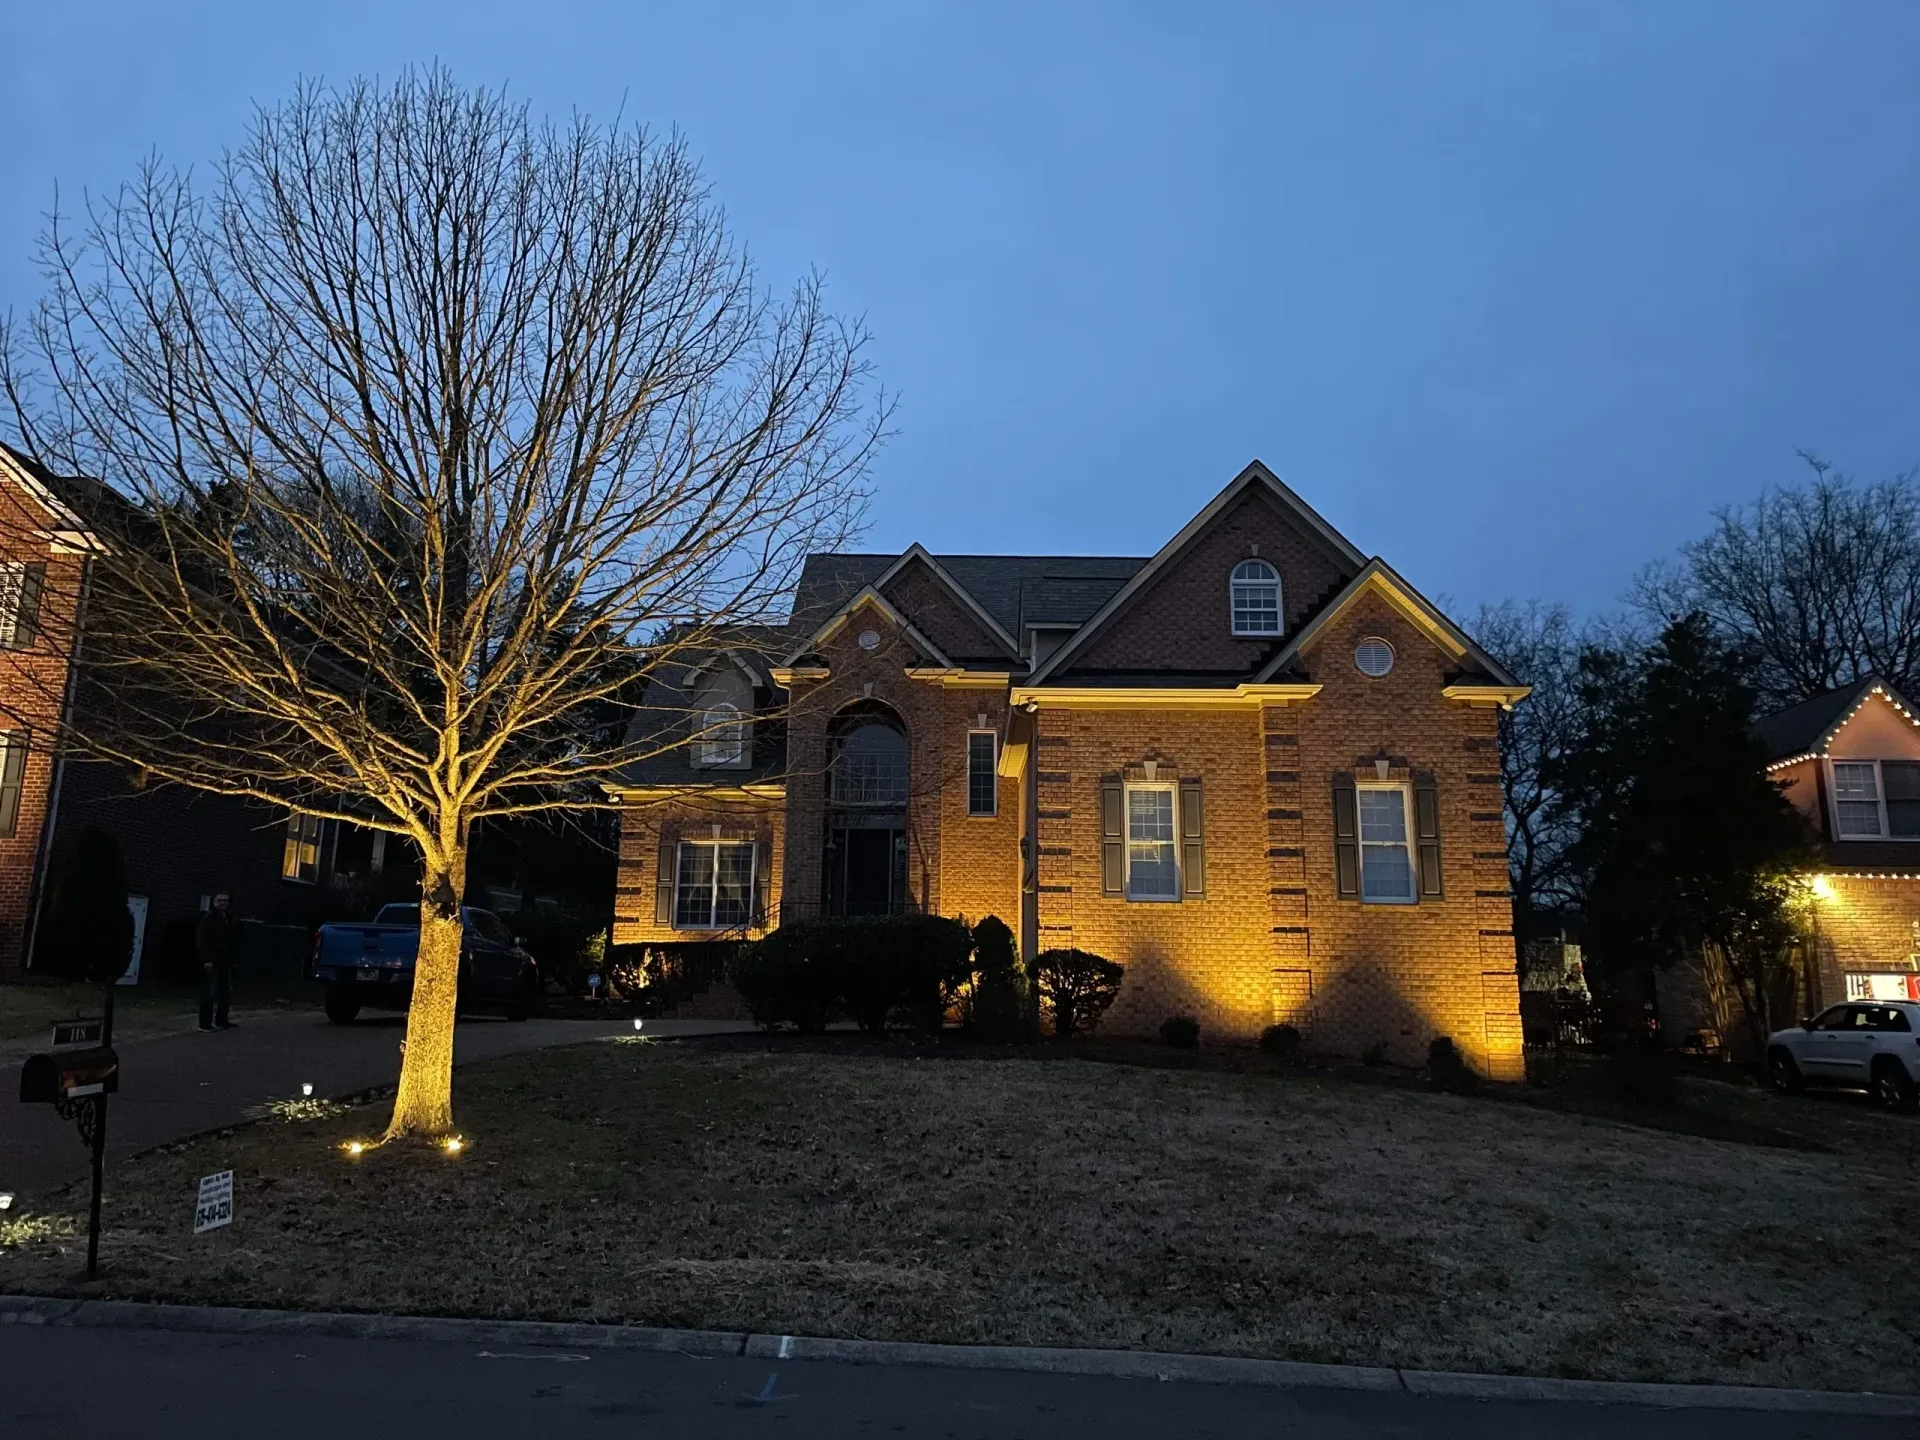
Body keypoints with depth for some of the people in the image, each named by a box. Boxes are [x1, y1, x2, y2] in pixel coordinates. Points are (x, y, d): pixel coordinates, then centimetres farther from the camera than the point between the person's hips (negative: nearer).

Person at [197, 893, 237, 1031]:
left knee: (227, 992, 11)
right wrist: (206, 960, -21)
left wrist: (231, 960, 16)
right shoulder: (208, 919, -8)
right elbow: (202, 941, -15)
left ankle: (221, 1020, 20)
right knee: (209, 993, -5)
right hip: (211, 963, -8)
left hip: (224, 962, 8)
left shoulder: (228, 919, 16)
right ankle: (205, 1023, 0)